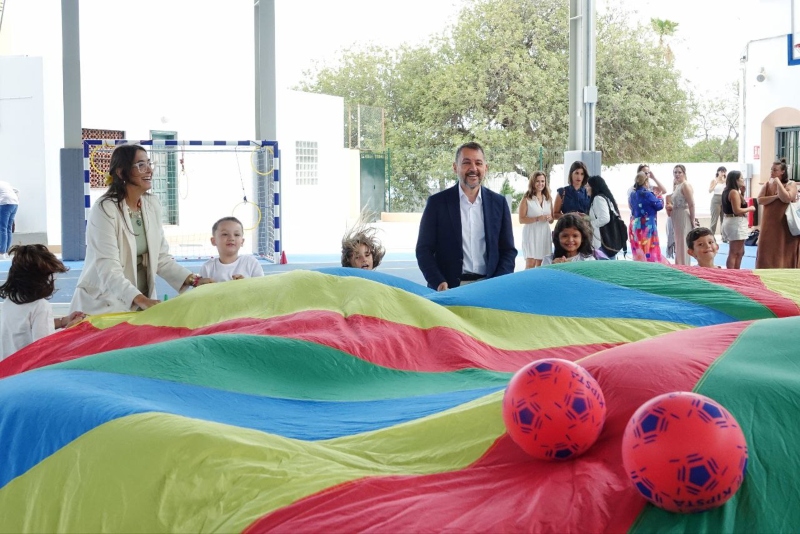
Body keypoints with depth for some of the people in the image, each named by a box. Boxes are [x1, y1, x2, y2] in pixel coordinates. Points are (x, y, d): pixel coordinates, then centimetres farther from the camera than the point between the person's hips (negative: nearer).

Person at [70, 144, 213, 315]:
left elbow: (161, 258, 10)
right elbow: (108, 269, -23)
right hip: (103, 307, -6)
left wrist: (194, 280, -3)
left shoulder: (152, 204, 6)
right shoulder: (104, 210, -14)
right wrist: (141, 300, -35)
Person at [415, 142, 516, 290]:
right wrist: (438, 283, -12)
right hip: (449, 289, -2)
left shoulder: (499, 203, 8)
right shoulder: (437, 202, 1)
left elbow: (508, 250, 10)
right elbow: (424, 249, 2)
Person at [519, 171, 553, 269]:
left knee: (541, 265, 6)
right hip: (531, 234, -5)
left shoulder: (548, 199, 12)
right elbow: (521, 219, -9)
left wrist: (550, 218, -6)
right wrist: (537, 218, -20)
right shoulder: (526, 199, -3)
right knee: (530, 264, -10)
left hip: (545, 234, 5)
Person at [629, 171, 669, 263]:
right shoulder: (647, 194, -15)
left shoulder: (632, 194, 6)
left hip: (635, 227, 7)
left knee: (638, 252, 10)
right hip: (647, 227, -7)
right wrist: (660, 197, 10)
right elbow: (659, 206, -8)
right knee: (649, 252, -3)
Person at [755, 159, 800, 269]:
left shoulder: (791, 185, -4)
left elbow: (786, 198, -22)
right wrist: (776, 196, -15)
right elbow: (760, 200, -5)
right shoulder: (766, 185, 9)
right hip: (769, 225, 4)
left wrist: (778, 182, -15)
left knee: (784, 253, -1)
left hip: (785, 225, -4)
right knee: (767, 252, 2)